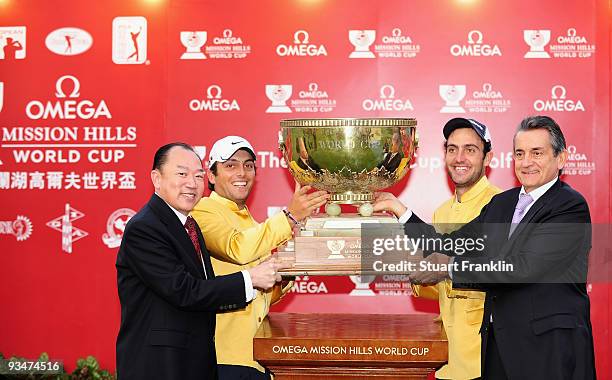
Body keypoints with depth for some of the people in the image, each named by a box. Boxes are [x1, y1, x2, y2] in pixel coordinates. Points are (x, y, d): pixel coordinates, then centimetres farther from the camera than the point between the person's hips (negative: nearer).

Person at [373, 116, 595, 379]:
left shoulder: (571, 207, -11)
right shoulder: (501, 203, 14)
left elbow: (523, 268, -20)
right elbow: (449, 246, 14)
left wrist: (450, 267, -15)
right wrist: (402, 211, 8)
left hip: (550, 348, -6)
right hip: (497, 341, 6)